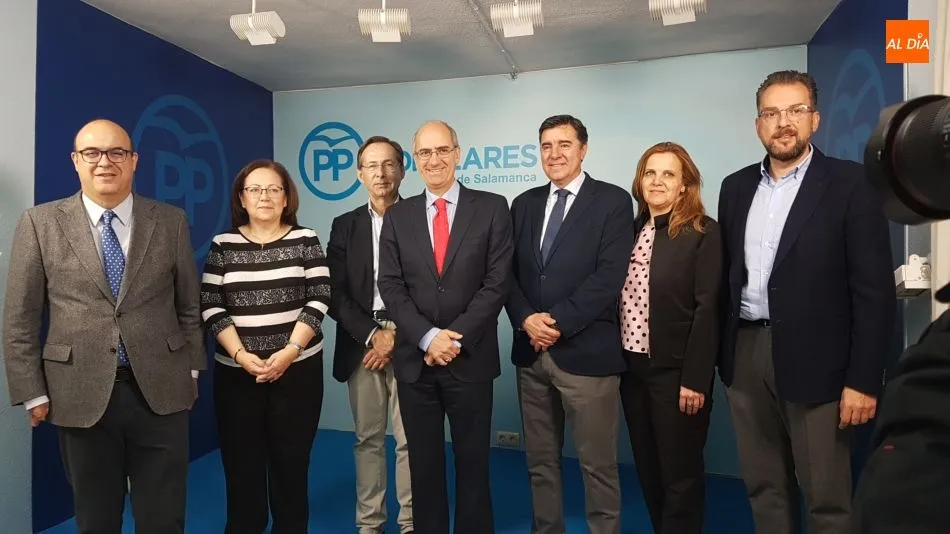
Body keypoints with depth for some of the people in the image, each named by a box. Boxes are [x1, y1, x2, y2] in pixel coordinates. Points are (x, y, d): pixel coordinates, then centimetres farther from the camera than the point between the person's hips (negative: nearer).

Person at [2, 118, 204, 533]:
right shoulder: (40, 223, 0)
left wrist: (191, 370, 6)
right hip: (81, 396, 0)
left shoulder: (171, 221, 2)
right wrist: (33, 393, 0)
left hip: (161, 391, 0)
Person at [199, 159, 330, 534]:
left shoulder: (305, 240, 1)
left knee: (291, 462, 7)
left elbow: (318, 300, -5)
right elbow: (211, 307, 0)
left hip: (298, 369, -1)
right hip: (236, 372, 1)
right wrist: (241, 355, -12)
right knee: (241, 464, 8)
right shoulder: (223, 245, 4)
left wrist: (289, 351, -14)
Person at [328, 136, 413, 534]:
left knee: (410, 439, 2)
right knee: (367, 439, 11)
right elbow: (335, 294, 2)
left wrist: (398, 337, -12)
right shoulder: (345, 226, 8)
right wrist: (372, 336, -9)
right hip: (362, 344, 2)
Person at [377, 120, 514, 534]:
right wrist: (428, 337, -13)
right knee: (423, 464, 15)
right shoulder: (397, 216, 6)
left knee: (473, 462, 13)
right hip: (414, 360, 2)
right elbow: (391, 287, 0)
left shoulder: (492, 208, -1)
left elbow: (496, 282, -7)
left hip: (471, 359, -2)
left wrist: (457, 338, -14)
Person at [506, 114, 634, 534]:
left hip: (586, 352, -4)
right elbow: (509, 273, 7)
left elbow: (609, 277, -13)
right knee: (540, 461, 16)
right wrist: (526, 319, -9)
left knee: (598, 465, 7)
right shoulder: (524, 204, 12)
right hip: (532, 351, 5)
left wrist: (558, 320, -16)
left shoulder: (613, 201, -2)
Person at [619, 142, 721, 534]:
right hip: (632, 368, 6)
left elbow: (707, 310, -13)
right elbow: (620, 300, 8)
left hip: (675, 371, -5)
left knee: (680, 475, 8)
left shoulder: (703, 233, -8)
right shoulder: (632, 230, 7)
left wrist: (694, 379, -16)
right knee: (648, 471, 17)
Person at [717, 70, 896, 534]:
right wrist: (720, 353, 9)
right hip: (745, 356, 4)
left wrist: (863, 379, -12)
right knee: (763, 488, 16)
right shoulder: (736, 187, 10)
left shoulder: (850, 183, -4)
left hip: (814, 360, -4)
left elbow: (874, 288, -8)